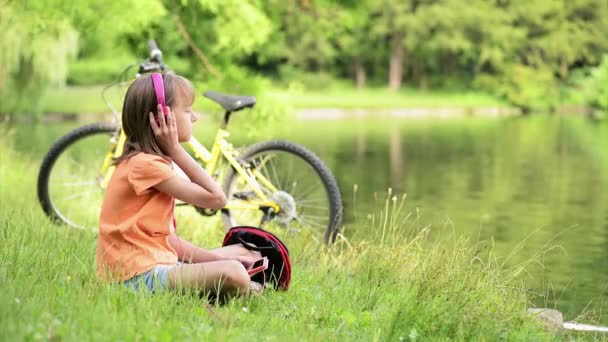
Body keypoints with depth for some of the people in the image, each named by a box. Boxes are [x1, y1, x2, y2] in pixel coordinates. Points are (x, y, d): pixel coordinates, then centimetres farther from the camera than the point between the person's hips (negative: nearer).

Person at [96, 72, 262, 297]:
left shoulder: (145, 161, 17)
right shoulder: (146, 164, -15)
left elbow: (167, 238, 12)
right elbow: (216, 198, -16)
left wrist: (215, 257, 3)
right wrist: (175, 149, -12)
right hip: (140, 276, -11)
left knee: (240, 254, 17)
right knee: (232, 274, -28)